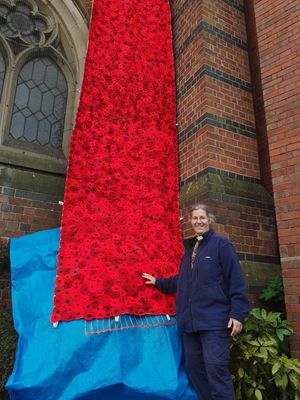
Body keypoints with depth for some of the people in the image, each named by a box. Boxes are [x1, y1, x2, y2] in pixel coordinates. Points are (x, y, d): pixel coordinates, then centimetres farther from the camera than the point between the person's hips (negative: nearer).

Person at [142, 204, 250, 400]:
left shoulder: (221, 244, -4)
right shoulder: (190, 248, 17)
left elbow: (236, 281, -10)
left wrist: (237, 313, -16)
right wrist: (158, 282, 26)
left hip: (214, 320, -7)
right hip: (190, 321, 7)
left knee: (215, 368, -8)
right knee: (195, 368, 14)